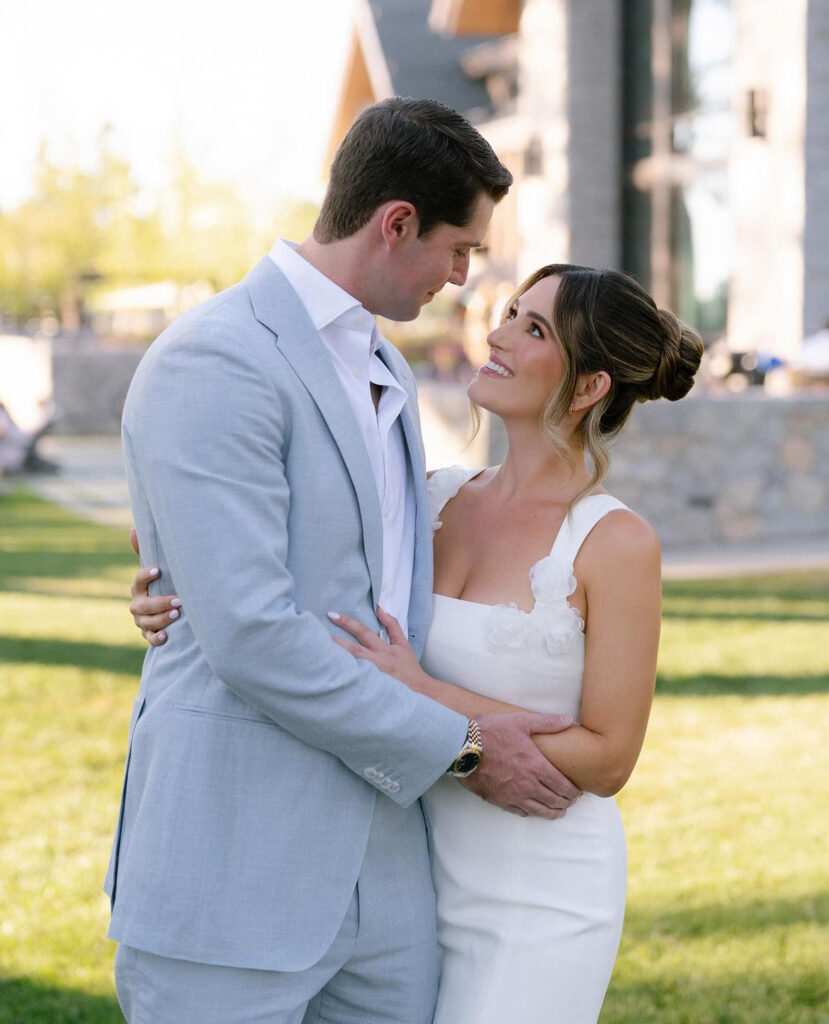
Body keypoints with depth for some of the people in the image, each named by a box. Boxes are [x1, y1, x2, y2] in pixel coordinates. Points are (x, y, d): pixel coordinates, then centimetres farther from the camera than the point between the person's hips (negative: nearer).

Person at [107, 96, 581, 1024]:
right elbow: (250, 636, -21)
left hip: (380, 868, 9)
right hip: (234, 874, -8)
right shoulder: (215, 362, -14)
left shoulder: (382, 372, 17)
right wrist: (458, 747, -12)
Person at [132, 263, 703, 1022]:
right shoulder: (436, 499, 3)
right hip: (420, 876, 6)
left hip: (538, 903, -5)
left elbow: (607, 759, -14)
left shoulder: (616, 543, -13)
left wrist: (422, 693, -22)